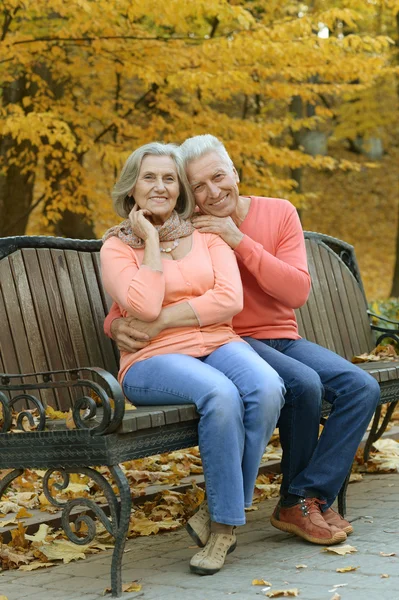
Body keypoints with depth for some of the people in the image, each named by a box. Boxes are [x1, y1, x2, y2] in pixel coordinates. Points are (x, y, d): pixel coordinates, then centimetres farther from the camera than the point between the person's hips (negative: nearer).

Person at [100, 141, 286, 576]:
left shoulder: (207, 235, 16)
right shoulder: (116, 247, 6)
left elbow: (230, 300, -2)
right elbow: (144, 307, -13)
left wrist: (162, 321, -9)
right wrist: (151, 240, -5)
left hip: (218, 344, 4)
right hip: (153, 362, -3)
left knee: (267, 388, -30)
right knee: (220, 394, -36)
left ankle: (224, 519, -15)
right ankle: (225, 522, -20)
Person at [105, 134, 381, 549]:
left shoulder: (279, 214, 2)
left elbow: (297, 292, -11)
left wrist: (240, 242, -19)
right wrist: (118, 325, -28)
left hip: (284, 340, 4)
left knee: (362, 388, -17)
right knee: (303, 384, -31)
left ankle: (309, 499, -13)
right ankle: (296, 501, -10)